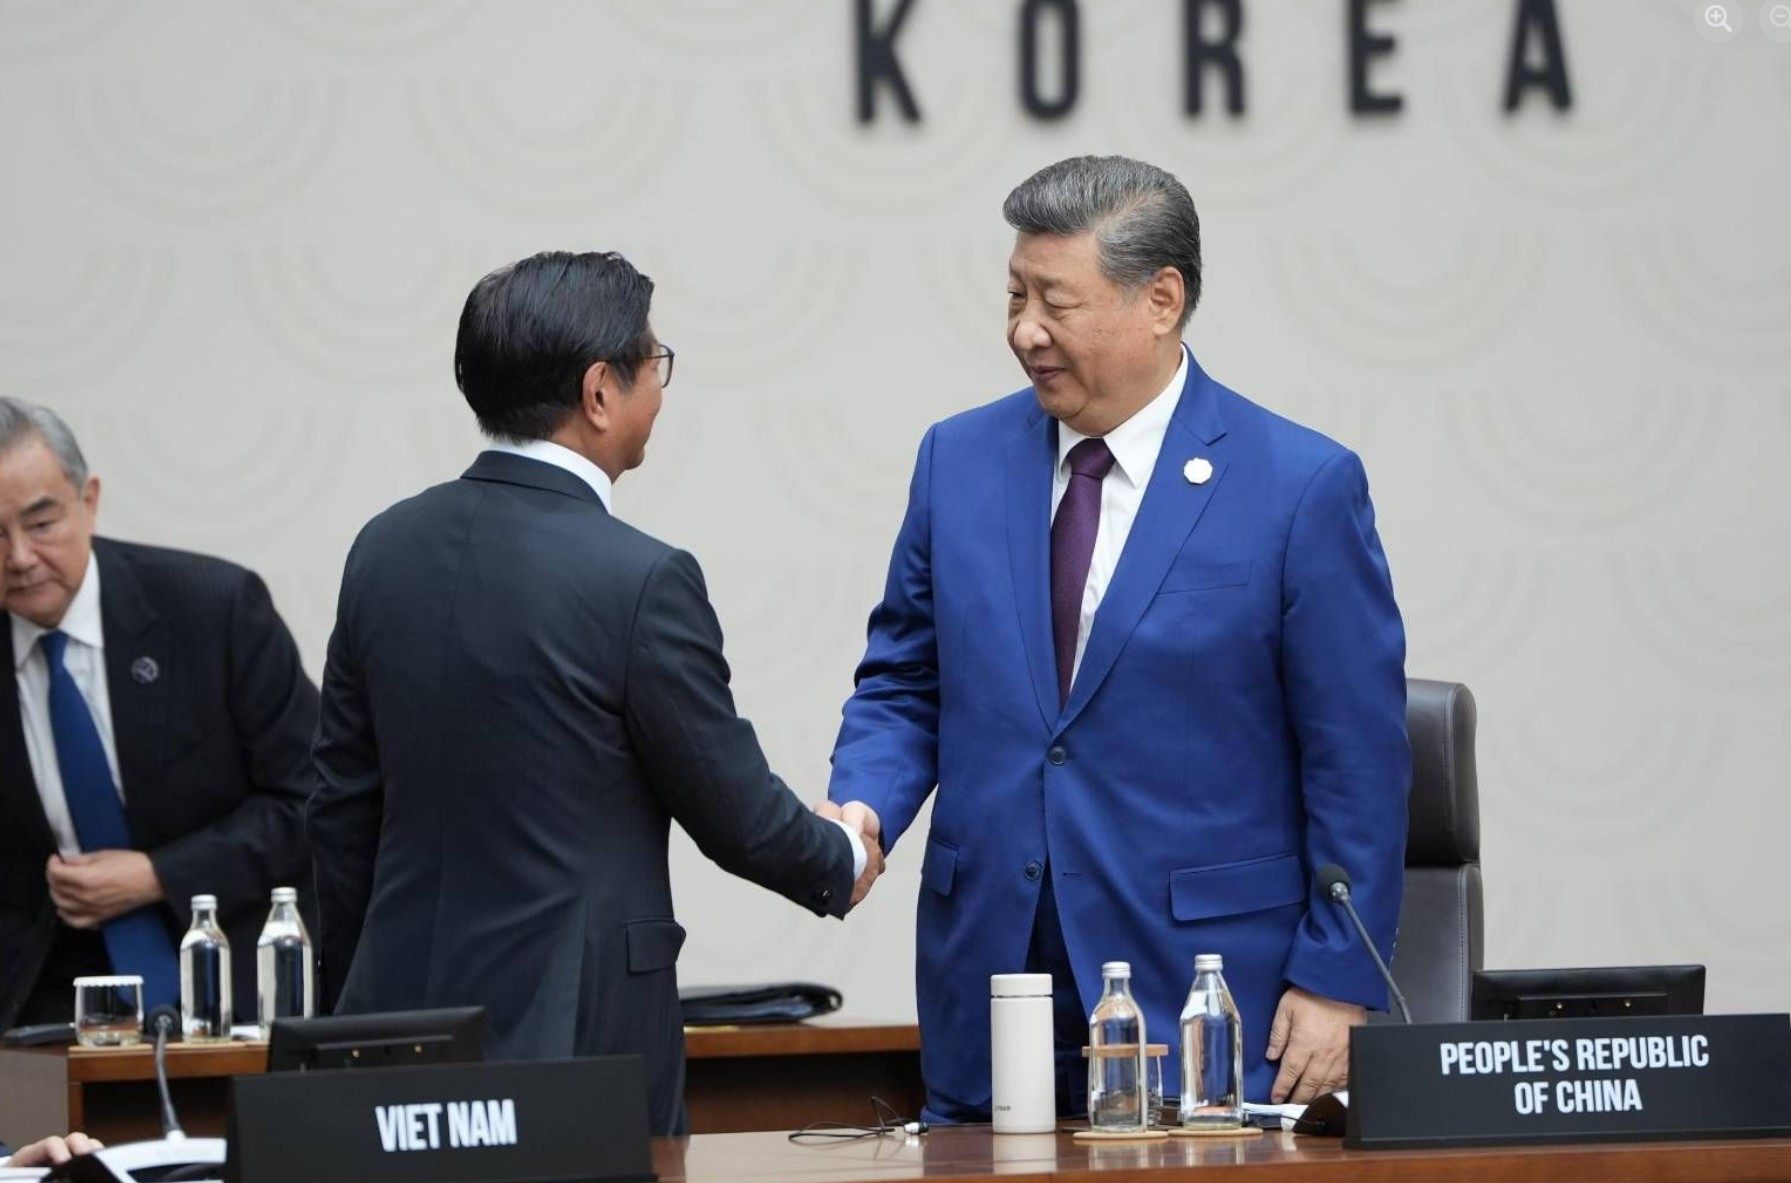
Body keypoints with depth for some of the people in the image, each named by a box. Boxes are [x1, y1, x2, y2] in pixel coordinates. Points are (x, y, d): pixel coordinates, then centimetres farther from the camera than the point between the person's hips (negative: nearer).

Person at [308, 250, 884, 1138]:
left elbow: (341, 808, 11)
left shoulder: (386, 550, 4)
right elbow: (734, 814, -5)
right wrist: (843, 861, 16)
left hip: (402, 1015, 6)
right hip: (576, 1032, -6)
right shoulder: (640, 582, -15)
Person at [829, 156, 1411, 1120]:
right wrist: (861, 809, -6)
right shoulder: (960, 461, 8)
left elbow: (1357, 759, -4)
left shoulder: (1303, 487, -5)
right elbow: (902, 687, 15)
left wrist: (1336, 982, -8)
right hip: (984, 995, 4)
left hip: (1202, 1005, -4)